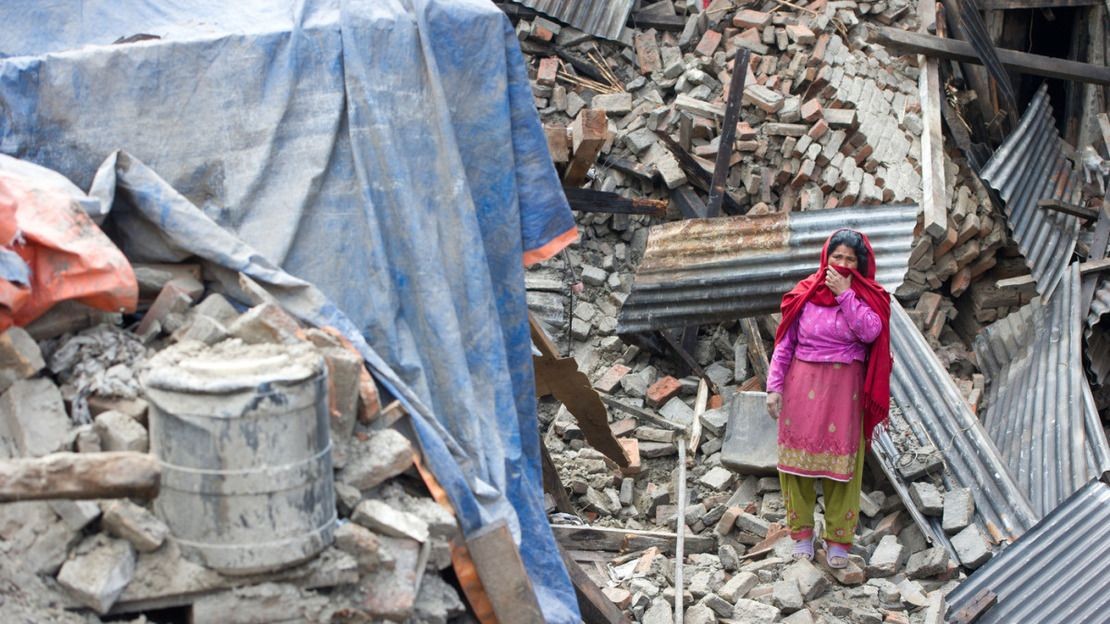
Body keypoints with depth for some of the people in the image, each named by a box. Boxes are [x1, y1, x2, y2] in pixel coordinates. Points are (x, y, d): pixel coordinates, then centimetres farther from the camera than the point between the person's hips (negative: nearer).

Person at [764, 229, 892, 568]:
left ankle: (838, 539, 10)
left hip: (844, 389, -1)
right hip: (803, 385, 1)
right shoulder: (805, 294, 2)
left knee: (841, 462, 1)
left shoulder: (868, 298, 2)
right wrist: (774, 385, -2)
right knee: (799, 455, 3)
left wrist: (845, 294, -15)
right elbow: (785, 343, 4)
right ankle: (802, 533, 14)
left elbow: (870, 332, -18)